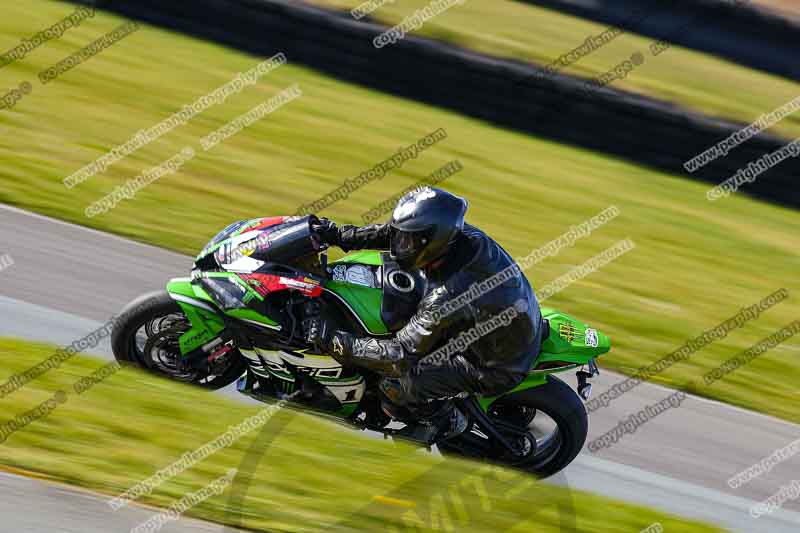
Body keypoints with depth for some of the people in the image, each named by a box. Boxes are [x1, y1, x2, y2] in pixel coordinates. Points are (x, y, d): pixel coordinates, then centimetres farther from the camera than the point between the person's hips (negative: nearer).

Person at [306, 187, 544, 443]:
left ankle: (448, 420, 14)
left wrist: (336, 342, -22)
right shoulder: (462, 234, -16)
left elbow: (401, 352, -27)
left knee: (395, 382, -12)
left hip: (498, 371, -8)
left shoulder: (446, 296, -36)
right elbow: (393, 232, 1)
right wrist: (341, 236, -4)